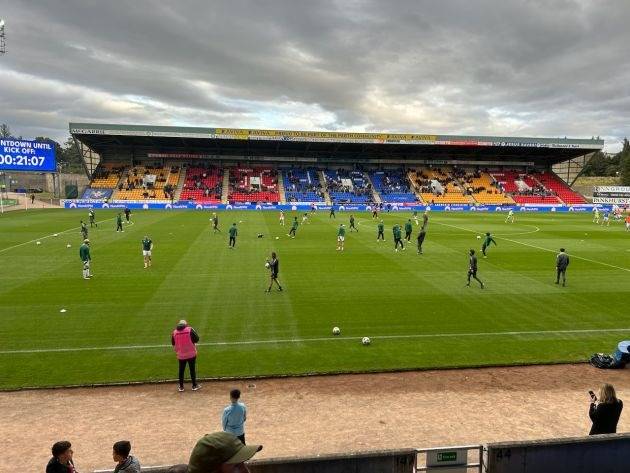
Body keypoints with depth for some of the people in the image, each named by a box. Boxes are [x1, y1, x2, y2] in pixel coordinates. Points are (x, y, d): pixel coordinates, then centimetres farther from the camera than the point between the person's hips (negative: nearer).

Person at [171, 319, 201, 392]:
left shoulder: (174, 332, -2)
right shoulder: (190, 330, -11)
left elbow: (173, 344, 8)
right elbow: (197, 339, -8)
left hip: (180, 355, 2)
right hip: (191, 354, -2)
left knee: (181, 370, 14)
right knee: (192, 369, 9)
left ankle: (181, 387, 19)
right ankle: (194, 386, 16)